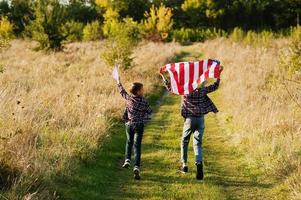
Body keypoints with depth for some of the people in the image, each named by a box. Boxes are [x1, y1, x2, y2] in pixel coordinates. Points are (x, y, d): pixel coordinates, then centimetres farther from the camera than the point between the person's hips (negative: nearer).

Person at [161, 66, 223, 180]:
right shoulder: (202, 89, 2)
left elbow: (170, 88, 3)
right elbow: (215, 87, 17)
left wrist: (163, 77, 9)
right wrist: (219, 74, 22)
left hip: (189, 119, -1)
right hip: (200, 119, 1)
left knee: (184, 141, 19)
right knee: (197, 144, 2)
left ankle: (184, 165, 23)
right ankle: (199, 163, -25)